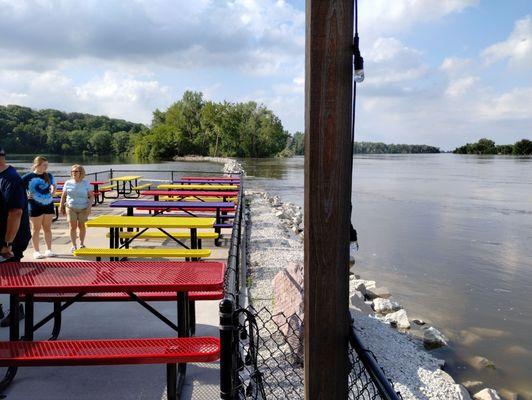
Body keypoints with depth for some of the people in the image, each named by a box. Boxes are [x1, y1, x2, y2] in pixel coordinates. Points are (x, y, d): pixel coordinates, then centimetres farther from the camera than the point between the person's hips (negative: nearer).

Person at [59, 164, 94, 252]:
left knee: (82, 226, 4)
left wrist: (89, 206, -9)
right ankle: (74, 245, 5)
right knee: (73, 227, -4)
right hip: (71, 208, 0)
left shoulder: (86, 183, -1)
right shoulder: (68, 183, 2)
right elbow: (63, 196, 8)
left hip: (83, 209, 0)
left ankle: (82, 244, 22)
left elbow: (91, 196, 0)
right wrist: (61, 206, 7)